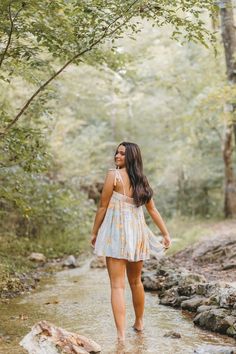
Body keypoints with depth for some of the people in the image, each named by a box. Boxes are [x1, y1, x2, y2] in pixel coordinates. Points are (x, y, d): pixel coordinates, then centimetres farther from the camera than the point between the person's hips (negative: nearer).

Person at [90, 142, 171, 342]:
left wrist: (95, 232, 3)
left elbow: (103, 207, -6)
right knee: (136, 281, 22)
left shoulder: (114, 175, -8)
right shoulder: (141, 179, 10)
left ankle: (121, 334, -12)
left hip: (117, 231, -6)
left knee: (117, 285, -6)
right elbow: (153, 210, 14)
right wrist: (166, 234, 19)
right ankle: (139, 322, 37)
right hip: (138, 233, 6)